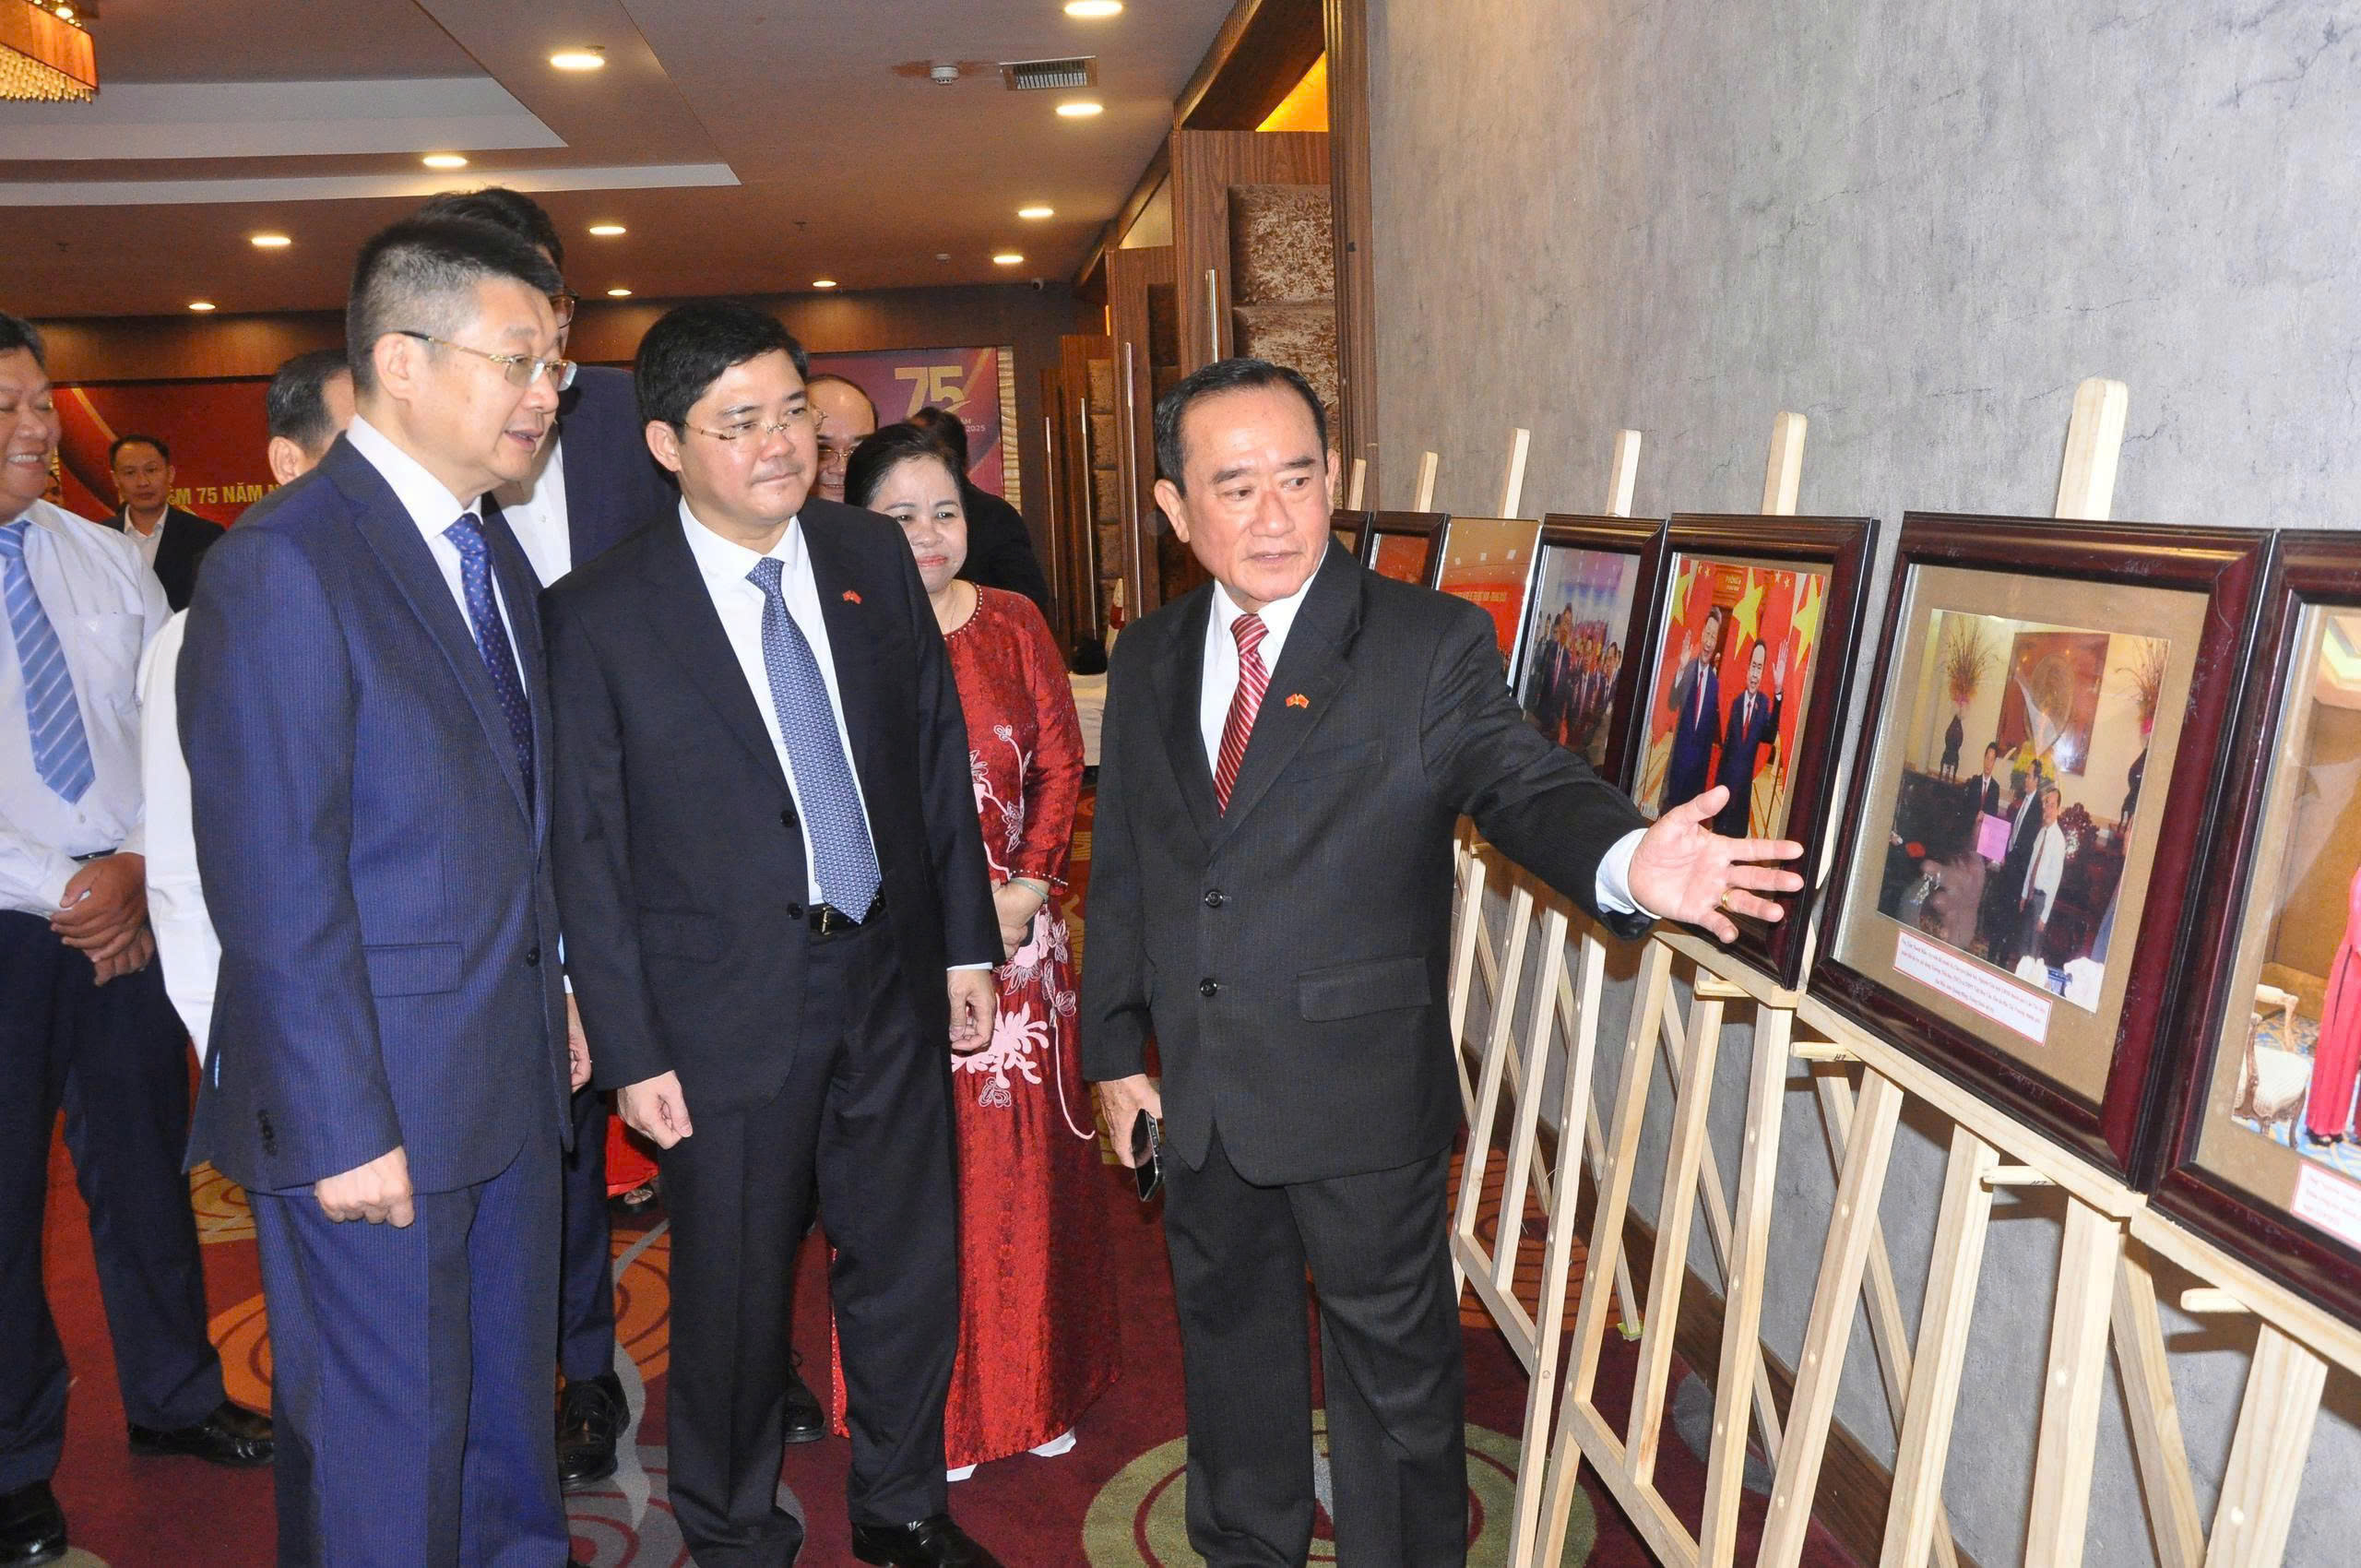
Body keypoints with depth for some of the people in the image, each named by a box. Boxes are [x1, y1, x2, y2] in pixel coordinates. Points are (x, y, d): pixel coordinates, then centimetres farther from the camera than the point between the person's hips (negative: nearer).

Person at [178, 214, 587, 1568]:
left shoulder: (495, 552, 11)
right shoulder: (285, 565, -16)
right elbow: (276, 883, -19)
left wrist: (552, 996, 11)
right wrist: (342, 1128, -18)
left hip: (512, 1081, 8)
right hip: (377, 1104, -8)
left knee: (510, 1411, 22)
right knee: (388, 1456, 9)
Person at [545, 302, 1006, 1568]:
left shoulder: (875, 559, 1)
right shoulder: (601, 615, -10)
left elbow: (939, 756, 7)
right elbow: (588, 849, -7)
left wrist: (967, 942, 7)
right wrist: (631, 1051, -8)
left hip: (890, 980, 4)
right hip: (730, 1005, -3)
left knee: (911, 1267, 15)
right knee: (732, 1289, 12)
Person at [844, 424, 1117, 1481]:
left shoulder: (1014, 623, 5)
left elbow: (1061, 766, 5)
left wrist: (1025, 891, -8)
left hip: (1016, 931, 3)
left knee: (1024, 1154, 10)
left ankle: (1036, 1384, 28)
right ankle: (933, 1407, 22)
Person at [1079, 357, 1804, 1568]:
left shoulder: (1432, 646, -10)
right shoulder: (1149, 661, 4)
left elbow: (1523, 781, -22)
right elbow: (1121, 867, 8)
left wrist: (1626, 858, -44)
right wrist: (1115, 1048, 8)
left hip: (1363, 1097, -4)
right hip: (1196, 1098, 5)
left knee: (1394, 1360, 13)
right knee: (1230, 1335, 23)